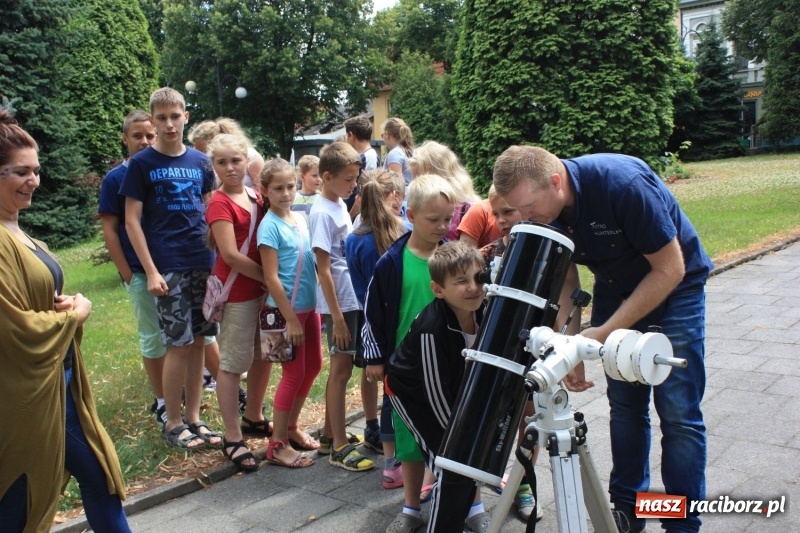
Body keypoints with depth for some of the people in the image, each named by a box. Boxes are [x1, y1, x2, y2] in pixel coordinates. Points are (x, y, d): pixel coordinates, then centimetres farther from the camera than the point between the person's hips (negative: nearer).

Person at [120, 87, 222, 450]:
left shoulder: (200, 162, 9)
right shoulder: (142, 164, -2)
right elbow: (132, 221, -4)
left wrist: (215, 256, 7)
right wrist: (151, 271, -11)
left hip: (203, 265, 4)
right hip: (168, 268, -4)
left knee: (198, 343, 8)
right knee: (179, 345, -2)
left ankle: (193, 418, 19)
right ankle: (173, 423, 13)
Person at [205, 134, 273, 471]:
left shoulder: (256, 196, 9)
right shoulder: (219, 204, -12)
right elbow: (231, 255, -18)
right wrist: (268, 278, -14)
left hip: (263, 287, 7)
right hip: (237, 292, -7)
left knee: (264, 356, 17)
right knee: (233, 363, 1)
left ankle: (253, 416, 36)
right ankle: (232, 439, 10)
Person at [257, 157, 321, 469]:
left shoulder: (300, 219, 7)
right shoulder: (270, 226, -14)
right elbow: (271, 278, -17)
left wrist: (318, 302, 9)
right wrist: (291, 318, -17)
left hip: (309, 304, 8)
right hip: (287, 308, -7)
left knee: (313, 366, 15)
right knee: (294, 373, -1)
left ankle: (291, 427, 32)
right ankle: (277, 445, 13)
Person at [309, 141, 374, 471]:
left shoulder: (340, 205, 11)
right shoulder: (322, 212, -15)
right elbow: (324, 269, -18)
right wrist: (337, 316, -19)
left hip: (354, 299, 8)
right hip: (340, 304, -8)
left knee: (342, 368, 15)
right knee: (341, 369, -1)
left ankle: (331, 435, 28)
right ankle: (339, 446, 9)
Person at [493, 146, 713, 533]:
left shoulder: (623, 182, -33)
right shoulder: (544, 210, -15)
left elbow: (670, 270, -26)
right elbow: (565, 282, -4)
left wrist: (605, 332, -26)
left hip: (673, 289, -5)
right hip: (615, 290, 5)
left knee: (678, 412, -4)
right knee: (624, 404, 8)